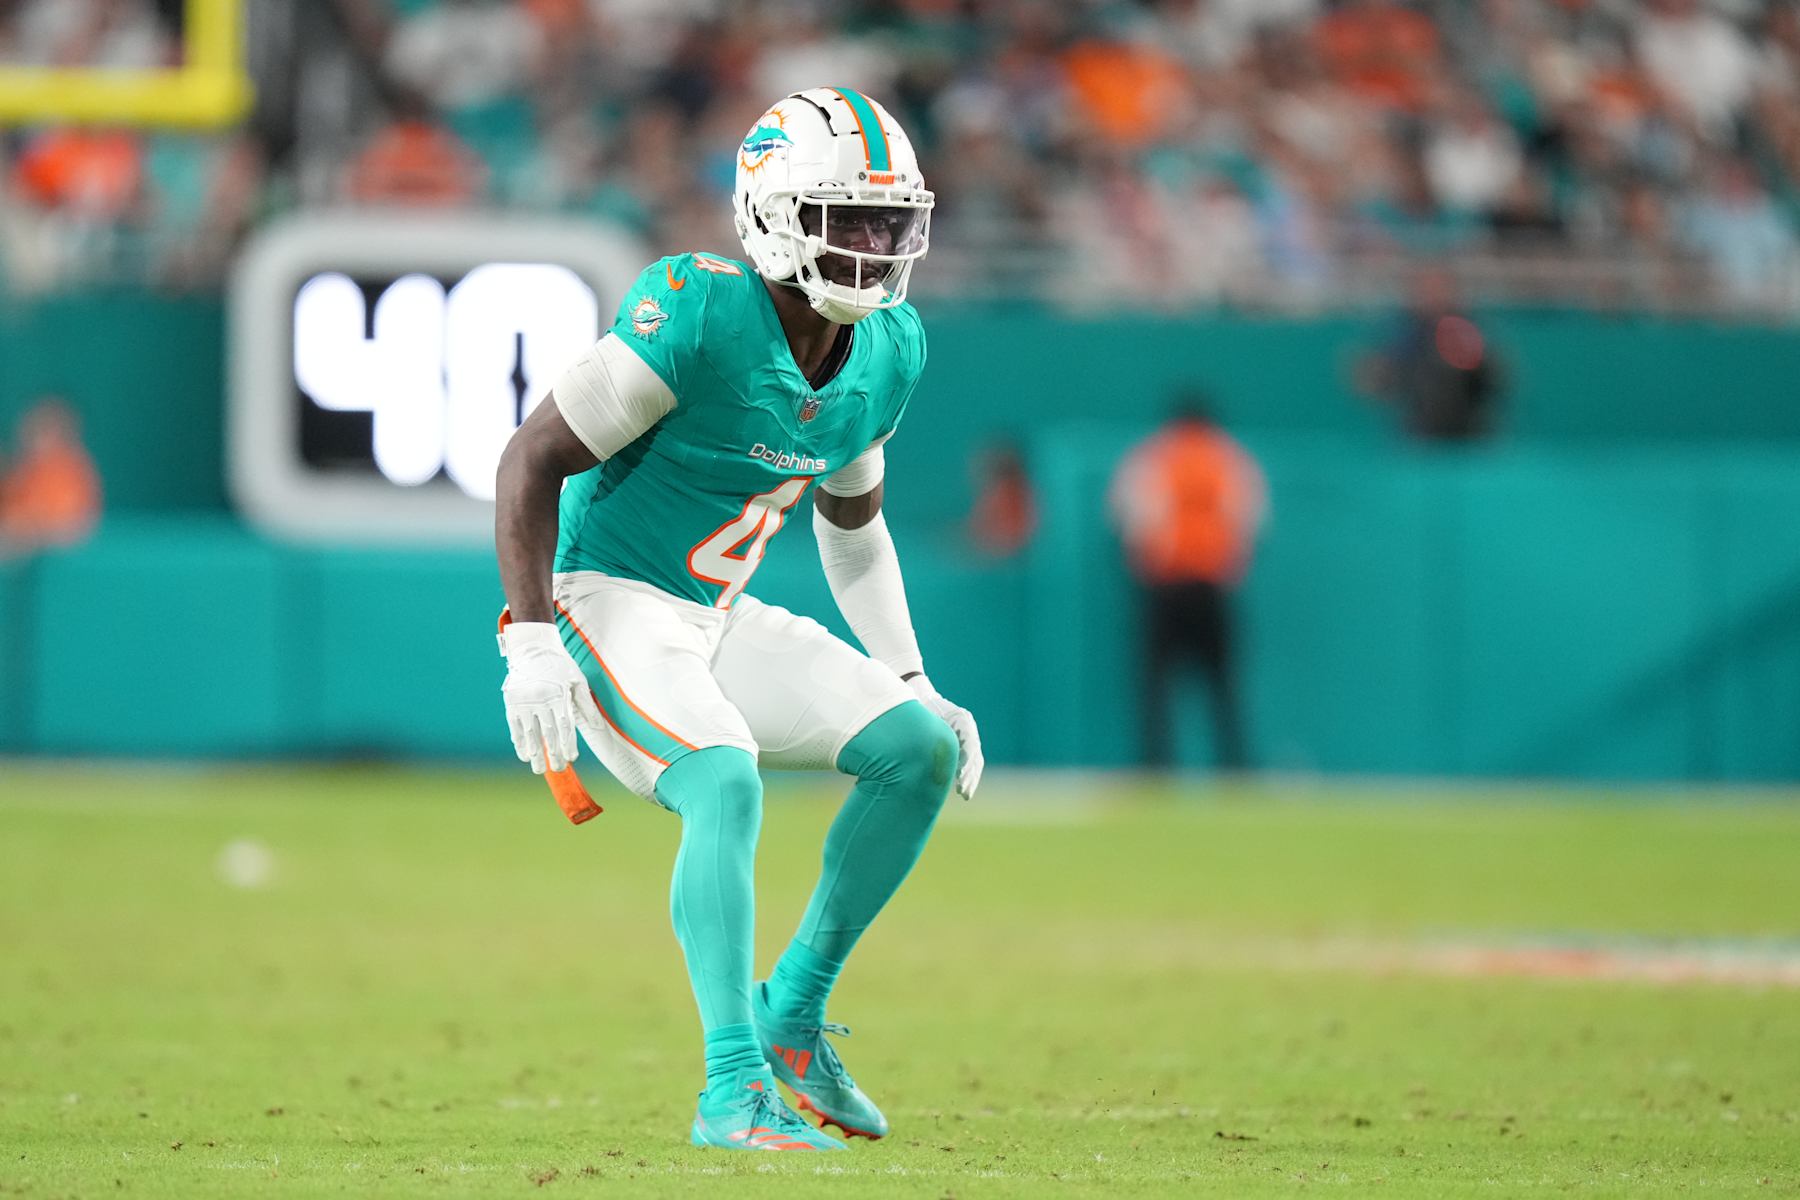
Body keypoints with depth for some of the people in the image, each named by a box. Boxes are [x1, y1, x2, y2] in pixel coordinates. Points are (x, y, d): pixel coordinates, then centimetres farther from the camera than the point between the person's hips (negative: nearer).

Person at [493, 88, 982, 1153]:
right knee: (728, 783, -30)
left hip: (721, 621, 8)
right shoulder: (697, 316, -23)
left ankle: (794, 1014, 7)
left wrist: (915, 686, 15)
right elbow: (533, 462, -19)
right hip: (609, 603, -8)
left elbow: (854, 522, 20)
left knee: (921, 749, -4)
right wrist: (532, 642, -25)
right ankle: (737, 1089, -28)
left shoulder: (890, 353, 2)